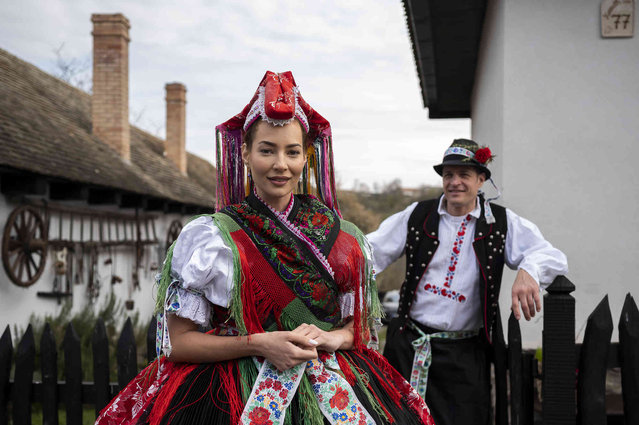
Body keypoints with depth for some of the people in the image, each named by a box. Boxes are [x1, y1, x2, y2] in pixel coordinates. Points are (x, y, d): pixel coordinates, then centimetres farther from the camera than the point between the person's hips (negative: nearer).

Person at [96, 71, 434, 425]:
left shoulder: (343, 238, 4)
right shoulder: (208, 236, -5)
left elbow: (359, 328, 11)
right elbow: (178, 342, -5)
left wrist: (329, 338, -10)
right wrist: (259, 344, -16)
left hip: (326, 394, 4)